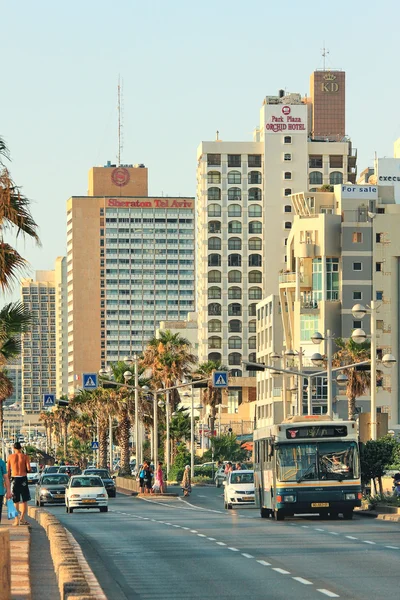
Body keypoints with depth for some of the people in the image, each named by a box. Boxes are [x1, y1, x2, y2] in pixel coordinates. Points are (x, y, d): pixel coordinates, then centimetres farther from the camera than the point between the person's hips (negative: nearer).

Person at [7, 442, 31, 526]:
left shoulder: (10, 457, 3)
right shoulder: (25, 456, -2)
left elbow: (8, 471, 3)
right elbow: (28, 469, -10)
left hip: (14, 479, 1)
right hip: (23, 478, -1)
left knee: (15, 501, 9)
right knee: (25, 500, 8)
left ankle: (16, 520, 5)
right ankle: (22, 518, -5)